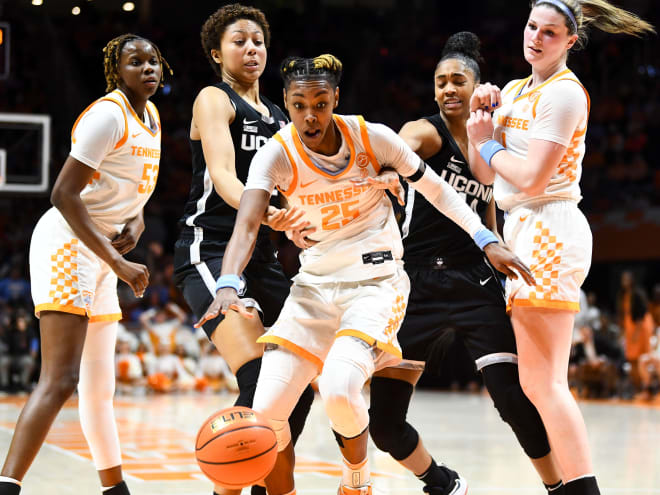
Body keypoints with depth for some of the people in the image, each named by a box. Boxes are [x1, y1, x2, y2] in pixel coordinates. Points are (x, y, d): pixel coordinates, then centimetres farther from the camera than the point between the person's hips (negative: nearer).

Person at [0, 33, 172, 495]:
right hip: (67, 244, -9)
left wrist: (136, 223, 0)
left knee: (99, 386, 15)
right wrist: (119, 263, -23)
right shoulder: (108, 114, -14)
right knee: (60, 379, -20)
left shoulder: (151, 116, 14)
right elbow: (63, 193, -20)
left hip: (101, 256, 9)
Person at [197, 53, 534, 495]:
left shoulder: (372, 137, -9)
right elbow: (247, 226, -23)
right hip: (314, 284, 3)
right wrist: (228, 285, -41)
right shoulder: (276, 155, -9)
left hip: (376, 281, -3)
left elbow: (434, 188, 2)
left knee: (339, 388, -27)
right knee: (266, 411, -9)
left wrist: (486, 240, -7)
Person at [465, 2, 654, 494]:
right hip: (525, 233, 10)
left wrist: (490, 146, -1)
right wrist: (479, 121, 4)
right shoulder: (515, 90, 19)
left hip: (549, 232, -10)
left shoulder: (563, 92, -9)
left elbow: (532, 178, -17)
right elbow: (486, 174, 18)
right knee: (535, 383, 9)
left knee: (545, 382, -15)